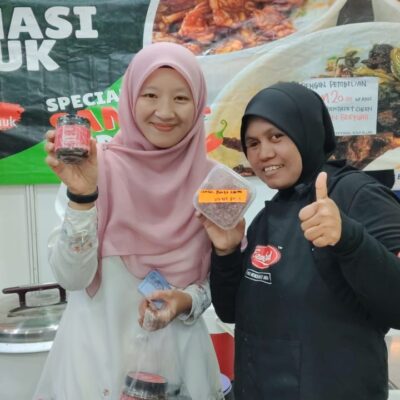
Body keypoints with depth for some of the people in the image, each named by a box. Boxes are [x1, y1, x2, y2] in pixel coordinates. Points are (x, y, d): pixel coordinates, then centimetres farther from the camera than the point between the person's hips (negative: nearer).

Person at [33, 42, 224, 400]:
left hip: (180, 352, 2)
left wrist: (187, 301, -14)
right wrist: (82, 196, -27)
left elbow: (221, 276, 4)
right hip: (99, 353, -2)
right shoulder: (100, 167, -12)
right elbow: (71, 276, -16)